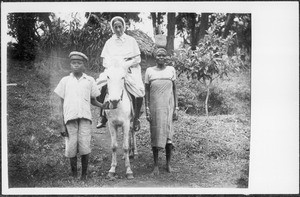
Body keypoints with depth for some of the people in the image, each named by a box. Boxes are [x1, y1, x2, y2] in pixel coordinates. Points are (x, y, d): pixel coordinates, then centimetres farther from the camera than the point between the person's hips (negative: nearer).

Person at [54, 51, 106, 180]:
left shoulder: (90, 80, 11)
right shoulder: (65, 81, 11)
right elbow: (61, 104, 11)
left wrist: (103, 106, 0)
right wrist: (62, 125, 5)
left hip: (85, 117, 0)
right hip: (70, 118, 0)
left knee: (84, 148, -7)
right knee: (71, 148, -1)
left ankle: (84, 175, 9)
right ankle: (74, 175, 15)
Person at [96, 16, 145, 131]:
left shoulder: (131, 40, 10)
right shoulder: (109, 42, 14)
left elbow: (137, 59, 5)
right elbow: (105, 61, 9)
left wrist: (126, 64, -12)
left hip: (129, 69, -1)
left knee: (139, 90, -27)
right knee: (100, 87, -26)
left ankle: (136, 118, -8)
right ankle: (103, 117, -11)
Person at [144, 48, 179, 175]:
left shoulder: (171, 70, 5)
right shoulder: (149, 71, 3)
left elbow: (174, 90, 7)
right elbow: (146, 91, 3)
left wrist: (176, 108, 2)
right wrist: (147, 109, -3)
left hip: (168, 107, 0)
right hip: (154, 107, 0)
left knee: (168, 134, 0)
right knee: (155, 134, 4)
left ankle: (168, 163, 15)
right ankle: (156, 165, 14)